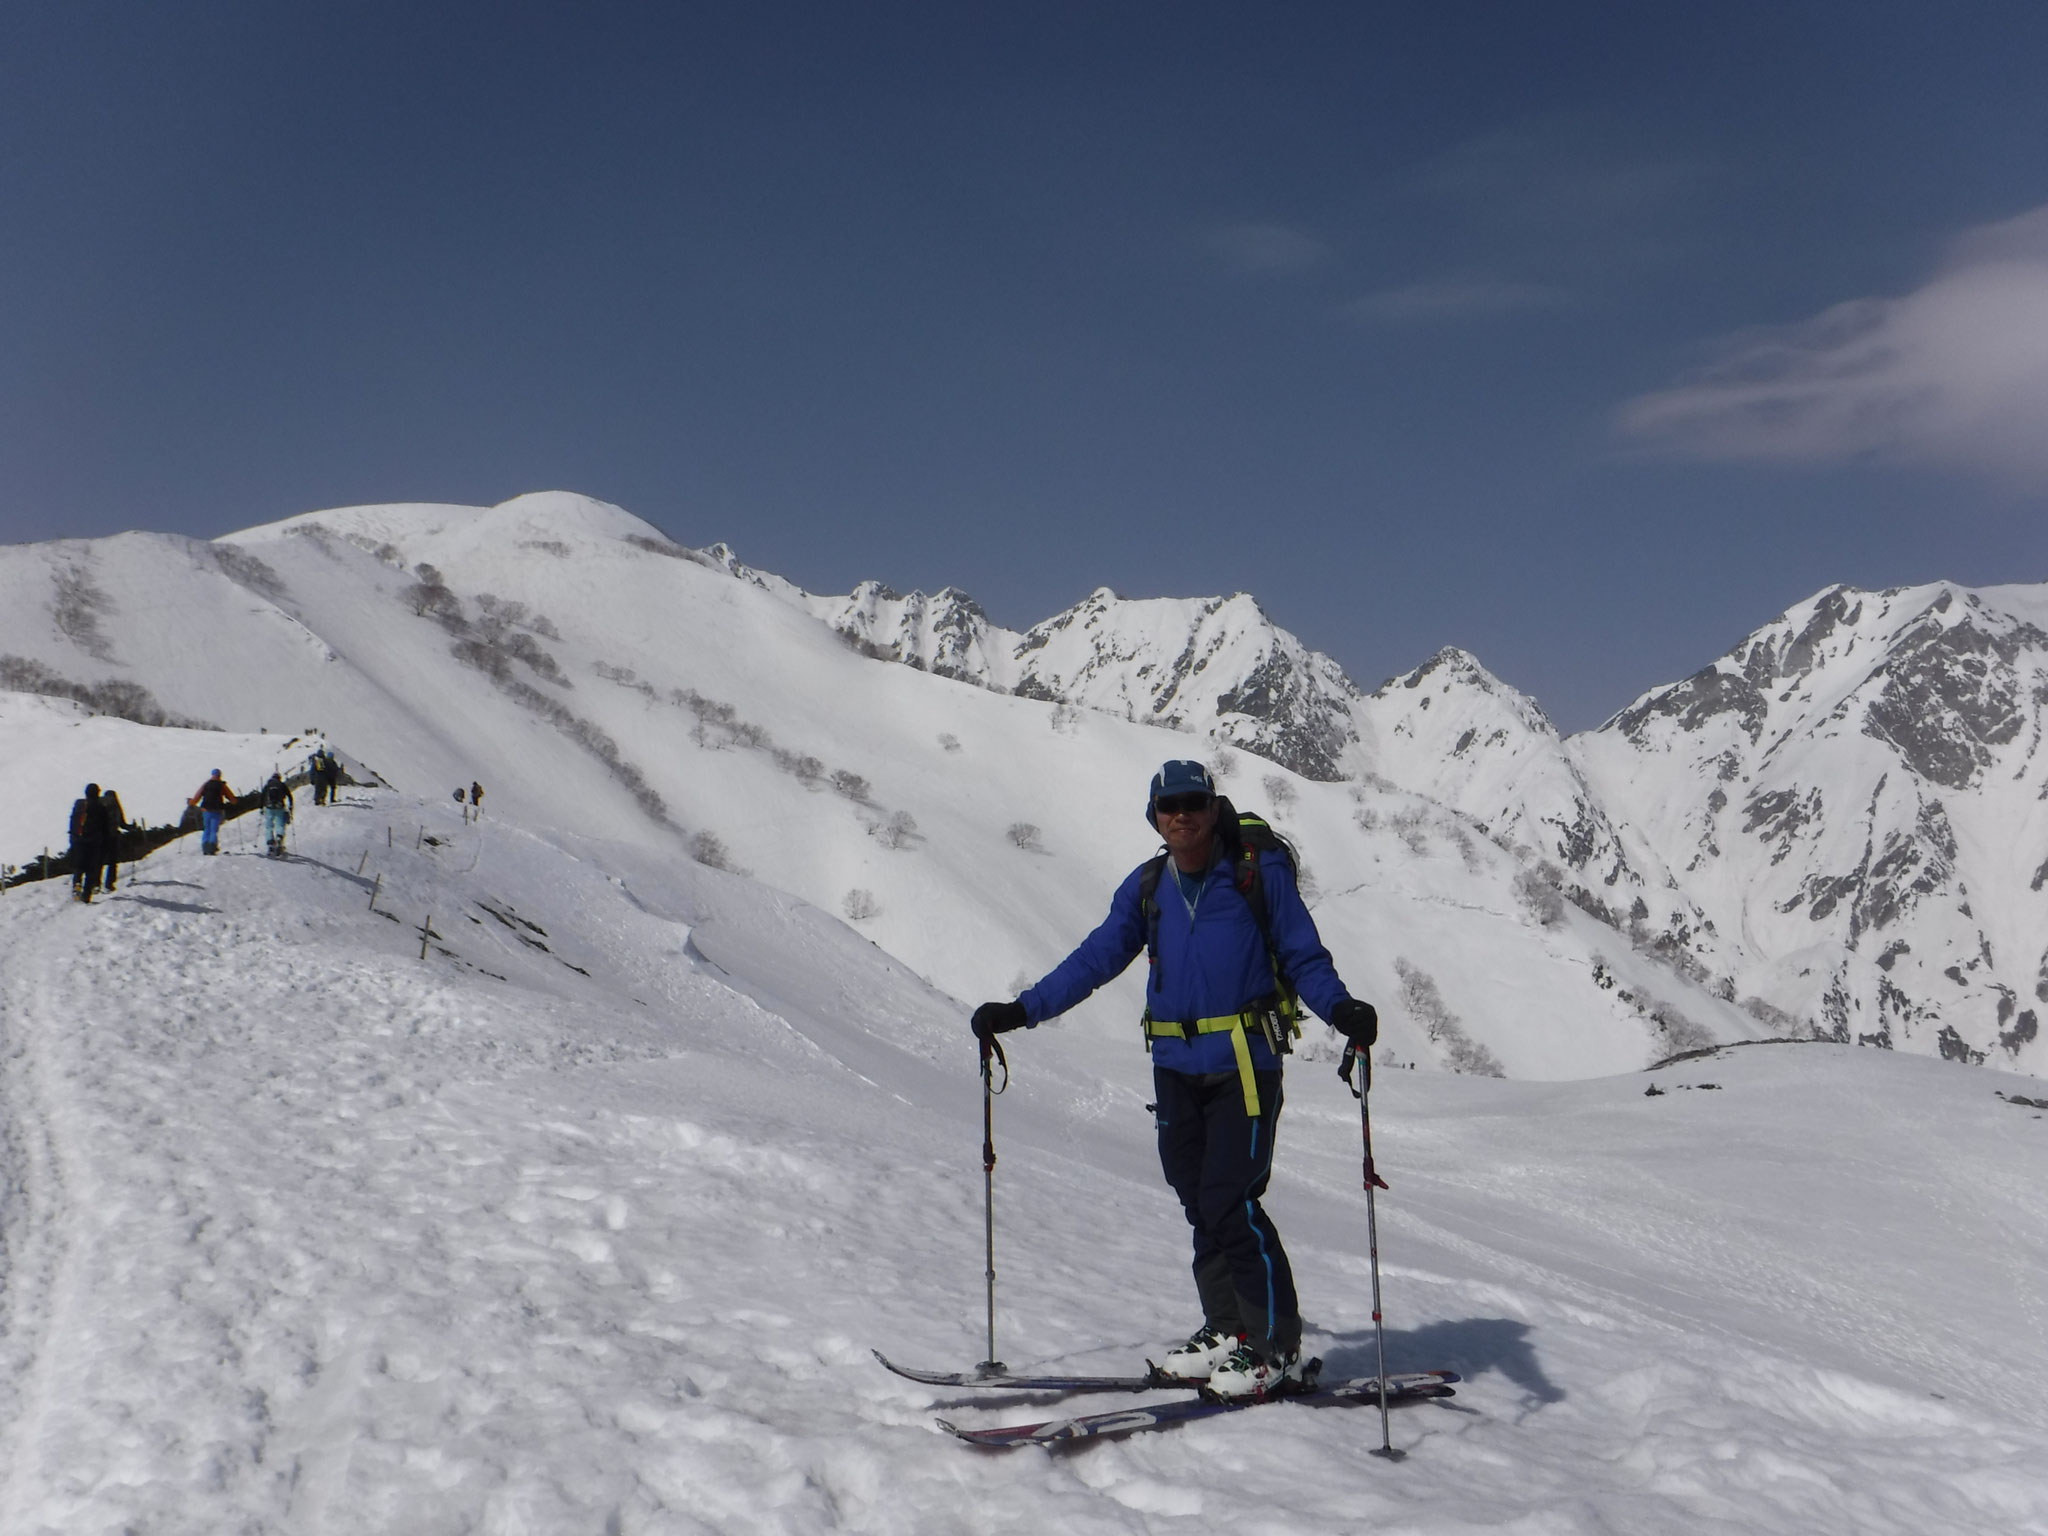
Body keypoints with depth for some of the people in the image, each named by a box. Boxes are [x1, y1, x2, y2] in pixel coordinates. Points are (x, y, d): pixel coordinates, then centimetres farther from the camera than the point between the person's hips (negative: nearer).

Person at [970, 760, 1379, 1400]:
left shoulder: (1259, 872, -3)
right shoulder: (1147, 886, 10)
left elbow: (1303, 957, -3)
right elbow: (1097, 957, 11)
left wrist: (1341, 1008, -22)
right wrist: (1023, 1009, 5)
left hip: (1244, 1063, -5)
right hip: (1176, 1066, 5)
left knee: (1230, 1199, -11)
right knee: (1198, 1201, 8)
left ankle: (1276, 1344, 2)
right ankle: (1227, 1329, 22)